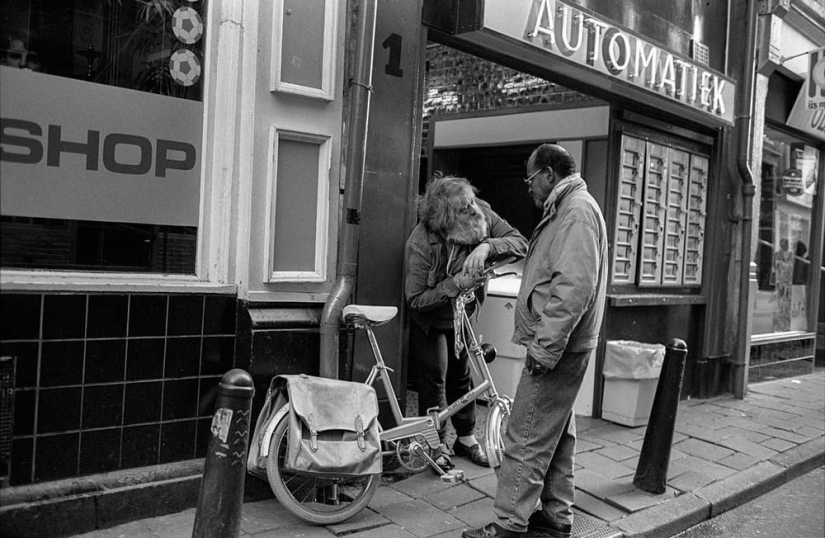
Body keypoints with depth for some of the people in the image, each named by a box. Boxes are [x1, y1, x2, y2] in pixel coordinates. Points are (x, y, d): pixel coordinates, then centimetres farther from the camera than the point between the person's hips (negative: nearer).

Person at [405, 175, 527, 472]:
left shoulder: (483, 216, -23)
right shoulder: (421, 243, -34)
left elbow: (520, 243, -26)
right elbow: (416, 299, -30)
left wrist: (486, 247, -44)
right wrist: (456, 283, -41)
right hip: (430, 320, -4)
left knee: (462, 374, 14)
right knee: (434, 378, -1)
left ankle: (466, 437, 31)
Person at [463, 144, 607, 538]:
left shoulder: (577, 210, -14)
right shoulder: (567, 209, 19)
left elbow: (574, 285, -25)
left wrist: (545, 346, -25)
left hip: (556, 348, -11)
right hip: (559, 347, 11)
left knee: (526, 439, -5)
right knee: (556, 434, 17)